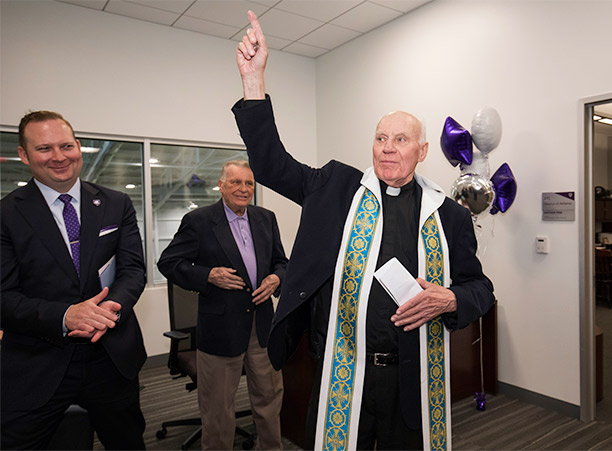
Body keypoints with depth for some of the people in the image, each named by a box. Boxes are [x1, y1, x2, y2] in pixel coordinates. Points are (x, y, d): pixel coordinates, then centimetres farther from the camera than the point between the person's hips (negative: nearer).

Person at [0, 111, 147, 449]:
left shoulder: (117, 205, 3)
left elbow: (132, 268, -2)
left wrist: (113, 305, -23)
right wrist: (64, 316, -26)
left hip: (113, 358, 3)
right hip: (36, 368, -2)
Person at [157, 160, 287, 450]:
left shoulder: (266, 219, 8)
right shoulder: (198, 221, -7)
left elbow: (281, 261, 16)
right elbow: (168, 263, -6)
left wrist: (275, 278, -6)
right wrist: (208, 276, -18)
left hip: (262, 325, 5)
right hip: (221, 326, -4)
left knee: (270, 396, 19)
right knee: (218, 407, 12)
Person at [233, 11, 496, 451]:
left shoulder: (450, 215, 3)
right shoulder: (336, 188, 1)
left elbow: (480, 287, 10)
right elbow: (271, 164, -3)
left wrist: (449, 300, -13)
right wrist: (254, 81, -11)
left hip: (414, 377, 1)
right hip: (342, 373, 0)